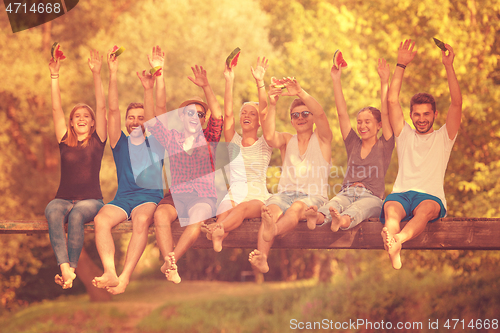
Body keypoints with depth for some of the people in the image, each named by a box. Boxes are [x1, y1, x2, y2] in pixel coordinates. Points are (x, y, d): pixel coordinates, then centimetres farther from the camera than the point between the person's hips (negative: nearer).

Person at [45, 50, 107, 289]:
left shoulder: (97, 141, 10)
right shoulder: (65, 141, 15)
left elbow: (101, 107, 2)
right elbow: (56, 109, 9)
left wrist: (97, 74, -5)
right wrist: (54, 77, 2)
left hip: (91, 201, -1)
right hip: (64, 198, 2)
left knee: (77, 214, -36)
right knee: (53, 212, -33)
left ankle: (71, 268, -38)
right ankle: (65, 267, -50)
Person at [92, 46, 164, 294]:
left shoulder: (155, 142, 15)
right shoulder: (120, 143, 17)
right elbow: (113, 110, 7)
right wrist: (113, 74, -3)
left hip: (150, 197, -2)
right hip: (122, 198, 2)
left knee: (142, 219, -36)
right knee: (101, 219, -31)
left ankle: (125, 277, -47)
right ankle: (110, 273, -50)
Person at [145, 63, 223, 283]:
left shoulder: (208, 139, 9)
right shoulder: (171, 138, 13)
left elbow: (218, 116, -8)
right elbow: (152, 119, 1)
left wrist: (206, 87, -22)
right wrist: (155, 88, -11)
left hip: (204, 196, -1)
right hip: (176, 195, 1)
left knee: (196, 218, -35)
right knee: (161, 214, -33)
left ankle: (169, 264, -37)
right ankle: (169, 262, -48)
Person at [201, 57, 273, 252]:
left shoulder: (264, 144, 11)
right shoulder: (233, 142, 18)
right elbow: (228, 114, 4)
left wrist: (260, 82, -14)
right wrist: (229, 82, -7)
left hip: (257, 197, -2)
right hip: (233, 195, 2)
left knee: (243, 208, -38)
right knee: (226, 211, -35)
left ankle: (217, 229, -68)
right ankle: (218, 237, -67)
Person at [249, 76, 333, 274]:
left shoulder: (322, 139, 13)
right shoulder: (286, 141, 22)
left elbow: (320, 114, -8)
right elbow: (269, 137, -2)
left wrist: (300, 93, -23)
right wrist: (272, 105, -15)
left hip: (313, 196, -2)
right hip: (284, 194, 2)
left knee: (297, 207, -37)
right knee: (272, 210, -32)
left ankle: (274, 230, -70)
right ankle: (262, 259, -55)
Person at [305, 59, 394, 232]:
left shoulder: (384, 146, 13)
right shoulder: (353, 144, 23)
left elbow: (385, 113, 3)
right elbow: (342, 113, 18)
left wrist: (384, 82, -4)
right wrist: (336, 80, 13)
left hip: (371, 197, -3)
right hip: (347, 193, 3)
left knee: (356, 210, -39)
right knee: (335, 203, -35)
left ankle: (343, 220, -72)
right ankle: (318, 217, -68)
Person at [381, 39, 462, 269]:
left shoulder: (443, 137, 20)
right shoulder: (405, 135, 25)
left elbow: (457, 103, 7)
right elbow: (392, 101, 15)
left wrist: (449, 66, -2)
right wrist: (401, 65, 9)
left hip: (431, 196, -1)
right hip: (401, 193, 1)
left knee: (425, 210, -38)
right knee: (391, 210, -35)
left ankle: (398, 239, -70)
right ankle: (394, 250, -67)